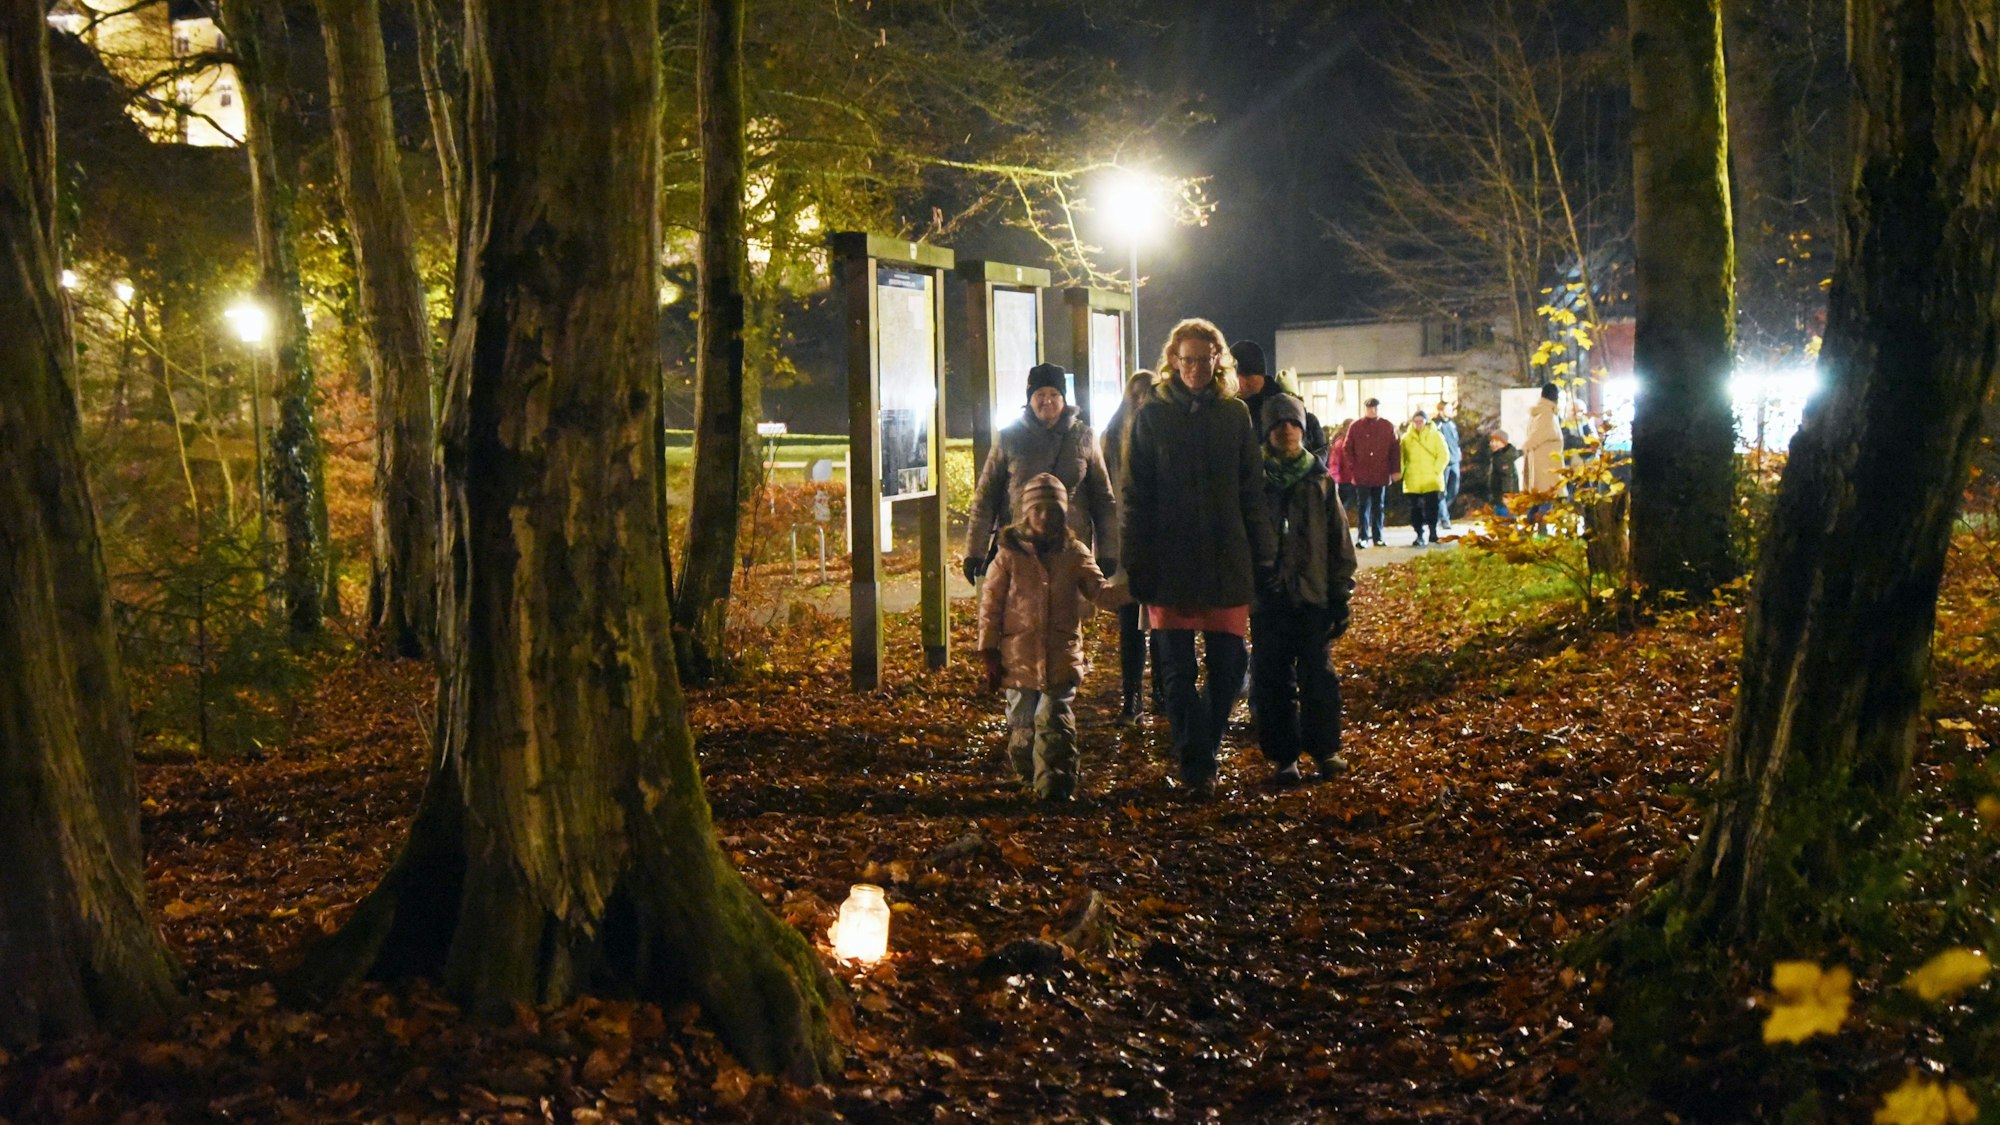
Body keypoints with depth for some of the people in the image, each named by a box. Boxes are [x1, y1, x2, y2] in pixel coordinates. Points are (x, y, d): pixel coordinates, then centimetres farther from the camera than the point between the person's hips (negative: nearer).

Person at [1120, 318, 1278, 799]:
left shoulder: (1235, 415, 7)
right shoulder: (1152, 417, 2)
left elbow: (1252, 491, 9)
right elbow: (1136, 497, 2)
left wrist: (1264, 555, 4)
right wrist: (1135, 565, -4)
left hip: (1226, 561, 2)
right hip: (1169, 562, -2)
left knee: (1230, 662, 4)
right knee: (1178, 669, 0)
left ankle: (1202, 750, 21)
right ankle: (1196, 767, 7)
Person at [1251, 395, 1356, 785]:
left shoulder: (1320, 481, 5)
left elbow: (1339, 541, 8)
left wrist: (1340, 595, 4)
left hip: (1313, 593, 0)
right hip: (1267, 596, 0)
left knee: (1317, 675, 1)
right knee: (1273, 680, 3)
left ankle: (1324, 748, 15)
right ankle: (1283, 756, 11)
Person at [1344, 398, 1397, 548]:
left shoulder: (1387, 427, 5)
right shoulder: (1356, 426, 2)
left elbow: (1394, 450, 6)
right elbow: (1348, 449, 3)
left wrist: (1394, 471, 1)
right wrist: (1353, 469, -3)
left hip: (1381, 475, 2)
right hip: (1362, 475, -2)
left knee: (1378, 506, 8)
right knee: (1364, 506, -3)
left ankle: (1377, 536, 13)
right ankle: (1363, 537, -1)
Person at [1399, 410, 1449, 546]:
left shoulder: (1435, 436, 3)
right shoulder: (1407, 438, 6)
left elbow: (1443, 455, 1)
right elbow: (1402, 457, 10)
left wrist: (1436, 470, -8)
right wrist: (1401, 472, -2)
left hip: (1431, 481, -1)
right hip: (1413, 482, 1)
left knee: (1431, 507, -2)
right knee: (1416, 509, 0)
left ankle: (1433, 532, 11)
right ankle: (1419, 535, 6)